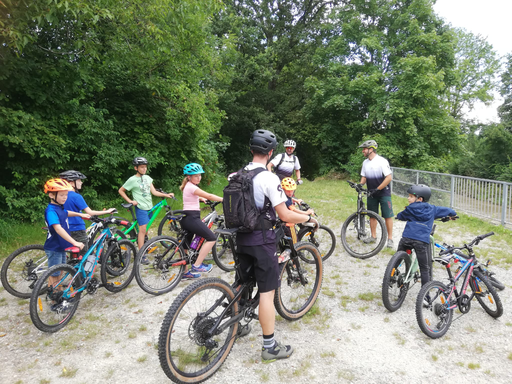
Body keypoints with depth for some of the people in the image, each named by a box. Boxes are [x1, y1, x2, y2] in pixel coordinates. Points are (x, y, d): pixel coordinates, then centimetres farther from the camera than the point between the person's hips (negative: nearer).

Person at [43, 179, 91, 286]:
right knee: (54, 275, 2)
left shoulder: (59, 207, 5)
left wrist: (80, 214, 22)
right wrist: (74, 242, -44)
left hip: (61, 247, 9)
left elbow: (66, 213, 31)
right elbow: (58, 229, -38)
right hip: (54, 249, -9)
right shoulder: (51, 211, -25)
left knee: (59, 273, 21)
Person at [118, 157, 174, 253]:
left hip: (149, 207, 6)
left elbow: (154, 192, 4)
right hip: (141, 208, -6)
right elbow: (121, 191, -1)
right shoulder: (132, 180, -9)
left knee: (146, 229, 16)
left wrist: (166, 195, -8)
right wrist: (130, 201, -8)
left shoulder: (147, 178, 8)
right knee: (142, 230, -8)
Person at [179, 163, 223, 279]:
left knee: (186, 244, 14)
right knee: (212, 238, -10)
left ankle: (185, 272, 23)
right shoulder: (191, 187, -14)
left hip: (187, 218, 11)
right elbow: (209, 196, -16)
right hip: (191, 218, -11)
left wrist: (203, 199, 33)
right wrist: (224, 199, -11)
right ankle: (197, 265, -9)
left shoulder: (188, 186, 15)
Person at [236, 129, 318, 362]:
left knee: (242, 284, 22)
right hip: (262, 241, -7)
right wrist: (308, 217, -1)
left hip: (242, 238, 8)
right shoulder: (269, 178, -19)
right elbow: (285, 215, -18)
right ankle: (270, 347, 10)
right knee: (267, 292, 1)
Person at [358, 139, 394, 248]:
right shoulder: (365, 162, 6)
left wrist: (377, 189, -20)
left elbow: (389, 178, -19)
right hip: (371, 194, 6)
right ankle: (373, 236, 23)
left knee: (387, 216, -2)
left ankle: (390, 238, 7)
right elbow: (364, 177, 15)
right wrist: (360, 185, -6)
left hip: (384, 193, -6)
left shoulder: (382, 161, -15)